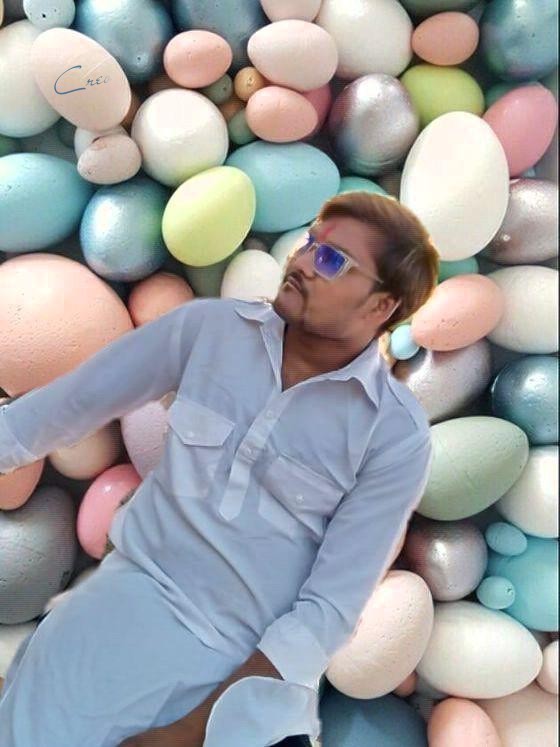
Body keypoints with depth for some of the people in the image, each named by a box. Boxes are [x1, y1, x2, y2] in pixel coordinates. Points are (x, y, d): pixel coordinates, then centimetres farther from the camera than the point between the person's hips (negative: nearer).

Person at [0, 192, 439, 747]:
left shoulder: (397, 436, -10)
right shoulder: (207, 325, -4)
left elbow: (331, 607, -10)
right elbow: (70, 405, 5)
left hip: (259, 654, 0)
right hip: (137, 592, 1)